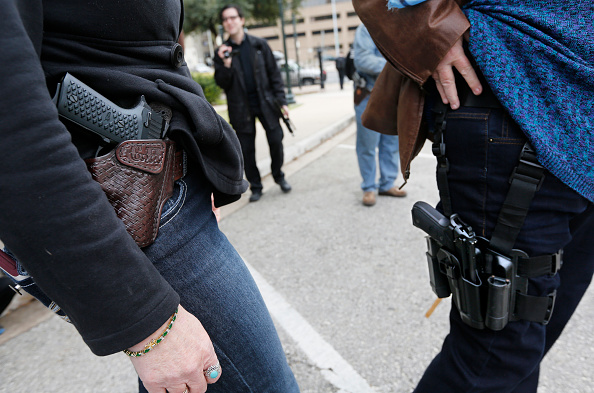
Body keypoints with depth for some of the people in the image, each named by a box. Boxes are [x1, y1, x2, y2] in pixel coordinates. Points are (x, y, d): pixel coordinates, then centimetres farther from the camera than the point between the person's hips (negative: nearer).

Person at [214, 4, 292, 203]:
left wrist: (281, 101, 0)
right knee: (246, 149, 4)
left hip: (265, 103, 0)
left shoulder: (259, 44, 4)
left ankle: (278, 175, 23)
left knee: (276, 141, -3)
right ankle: (255, 187, 20)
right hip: (241, 108, 0)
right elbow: (222, 84, -1)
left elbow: (274, 74, 5)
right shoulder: (223, 51, 4)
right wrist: (226, 64, -18)